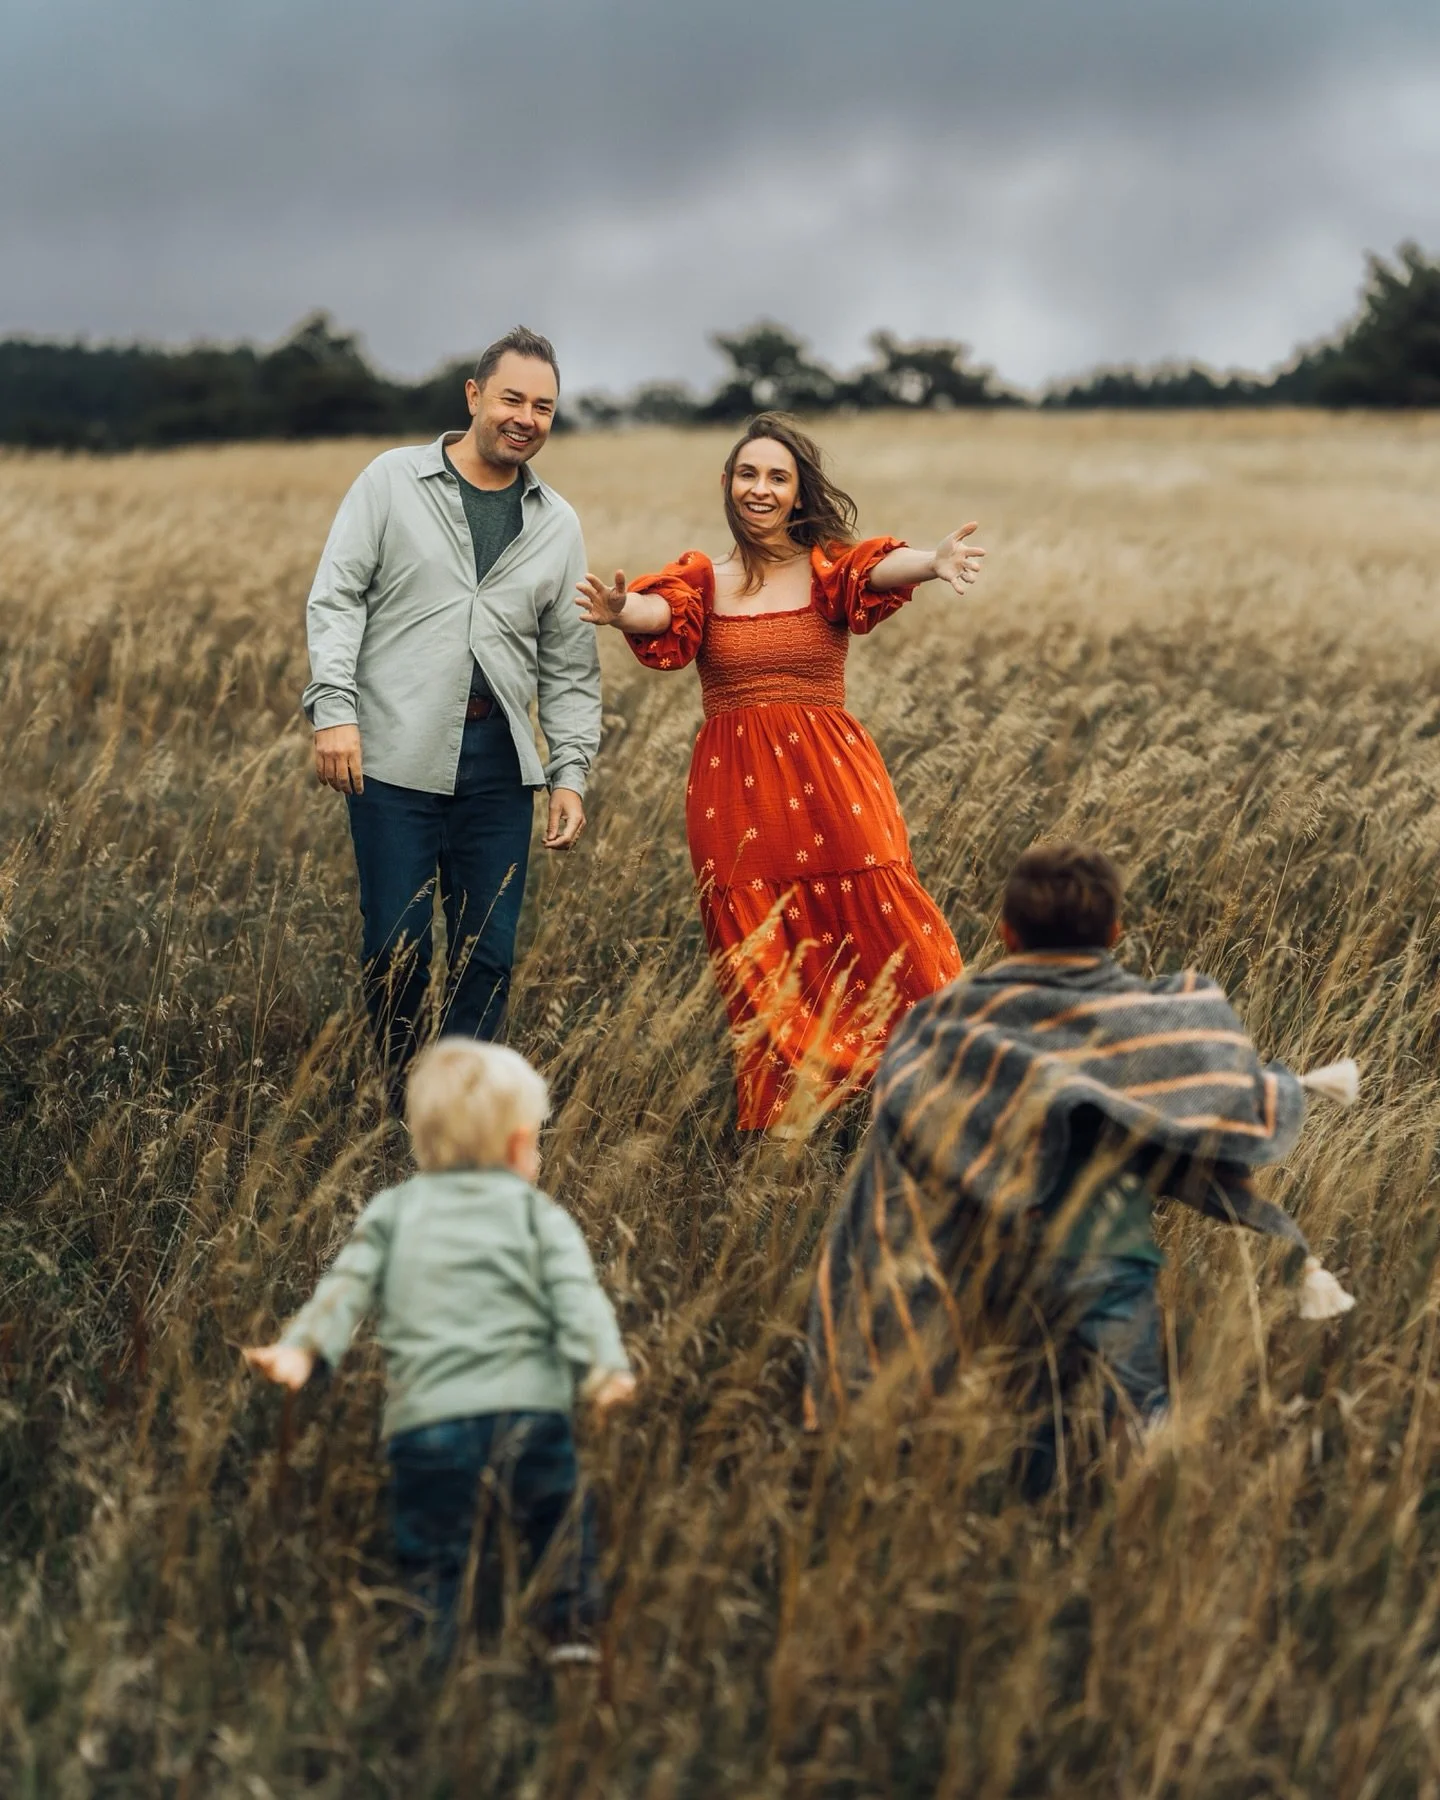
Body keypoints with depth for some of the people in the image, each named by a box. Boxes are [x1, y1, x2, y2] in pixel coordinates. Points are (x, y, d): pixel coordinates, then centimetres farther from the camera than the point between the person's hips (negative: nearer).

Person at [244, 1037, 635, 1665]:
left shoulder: (391, 1211, 17)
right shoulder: (538, 1214, 12)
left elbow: (347, 1285, 3)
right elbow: (576, 1295, -4)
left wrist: (301, 1349, -8)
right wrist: (606, 1366, -15)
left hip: (423, 1419, 1)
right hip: (527, 1405, -1)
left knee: (430, 1553, 7)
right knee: (561, 1520, 19)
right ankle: (572, 1632, 11)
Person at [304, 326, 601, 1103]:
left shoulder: (556, 524, 13)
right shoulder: (392, 480, 3)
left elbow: (569, 661, 14)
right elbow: (335, 597, -1)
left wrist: (570, 772, 6)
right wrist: (334, 709, -13)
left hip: (498, 760, 3)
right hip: (397, 754, -3)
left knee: (489, 953, 3)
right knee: (398, 948, -1)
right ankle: (401, 1111, 16)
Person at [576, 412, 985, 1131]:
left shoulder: (829, 568, 4)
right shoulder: (704, 579, 8)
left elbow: (881, 567, -18)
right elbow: (661, 610, -14)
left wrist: (934, 561, -41)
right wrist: (621, 610, -39)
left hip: (831, 781, -1)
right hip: (733, 793, 1)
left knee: (884, 943, -11)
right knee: (761, 982, 3)